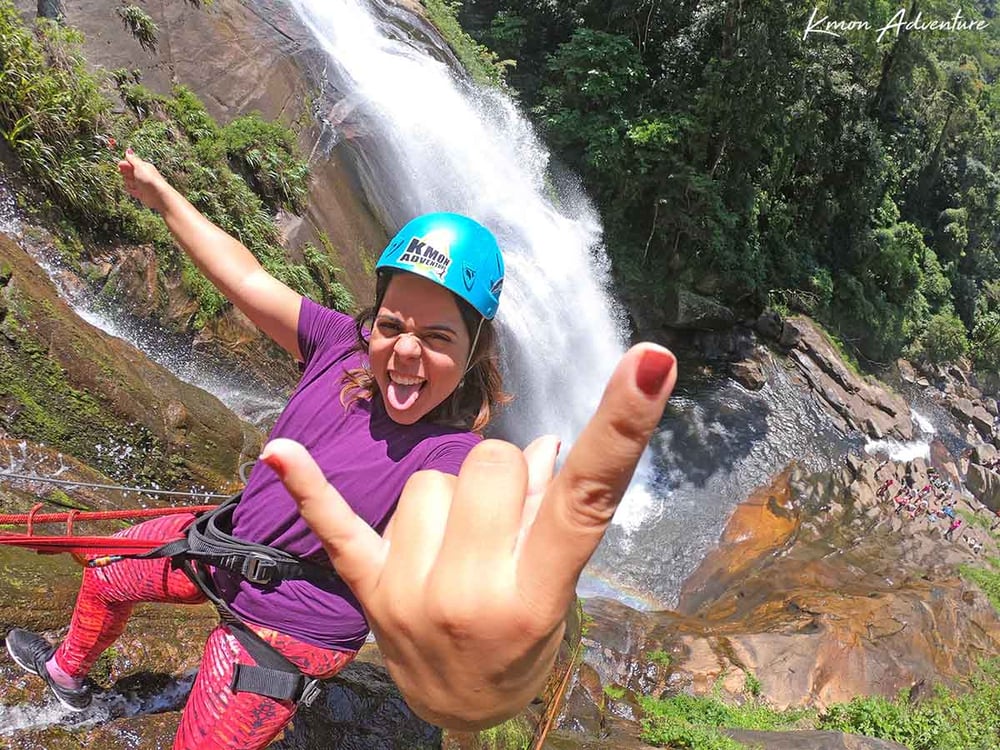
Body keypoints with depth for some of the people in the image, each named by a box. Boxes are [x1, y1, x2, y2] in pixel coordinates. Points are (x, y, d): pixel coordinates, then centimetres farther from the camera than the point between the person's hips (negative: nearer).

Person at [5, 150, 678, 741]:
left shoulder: (450, 458, -34)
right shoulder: (344, 346, -18)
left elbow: (442, 563, -55)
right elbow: (246, 279, -5)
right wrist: (163, 195, 6)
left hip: (286, 626, -6)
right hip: (228, 543, 7)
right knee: (106, 575, 27)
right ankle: (68, 673, 62)